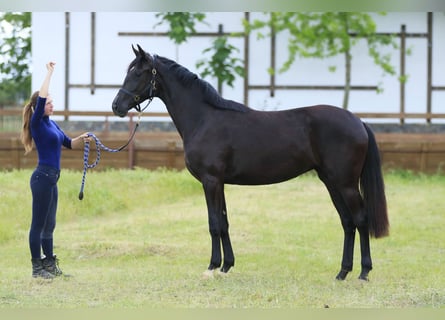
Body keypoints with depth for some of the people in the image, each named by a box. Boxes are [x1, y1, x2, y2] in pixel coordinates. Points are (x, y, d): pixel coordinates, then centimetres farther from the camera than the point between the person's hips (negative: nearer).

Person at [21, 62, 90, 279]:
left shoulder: (52, 124, 15)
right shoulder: (37, 123, -10)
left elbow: (68, 144, 23)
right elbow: (40, 98, -24)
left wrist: (81, 139, 2)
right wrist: (49, 73, -19)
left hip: (51, 179, 9)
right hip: (42, 177, -9)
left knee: (49, 224, 13)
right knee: (39, 223, -4)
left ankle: (49, 264, 19)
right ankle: (37, 267, 0)